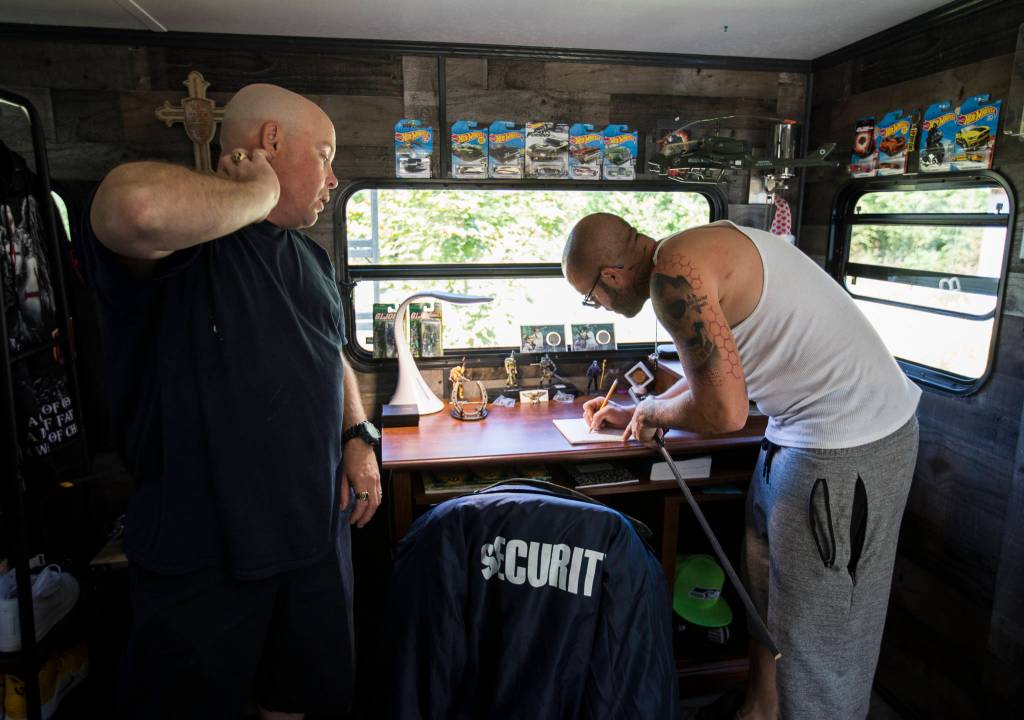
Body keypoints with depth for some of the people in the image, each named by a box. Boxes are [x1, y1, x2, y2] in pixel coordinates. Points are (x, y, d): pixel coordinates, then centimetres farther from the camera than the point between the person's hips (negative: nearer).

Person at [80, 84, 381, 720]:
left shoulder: (311, 258, 12)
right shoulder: (185, 243, -14)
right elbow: (138, 205, -40)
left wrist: (359, 438, 5)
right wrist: (260, 192, -21)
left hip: (317, 535, 7)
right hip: (202, 553, -6)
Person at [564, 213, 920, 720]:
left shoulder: (673, 271, -19)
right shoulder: (701, 251, 11)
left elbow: (723, 410, -22)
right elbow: (719, 370, 23)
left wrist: (653, 413, -2)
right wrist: (635, 413, 25)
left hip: (847, 444, -10)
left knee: (813, 631, 5)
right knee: (765, 588, 20)